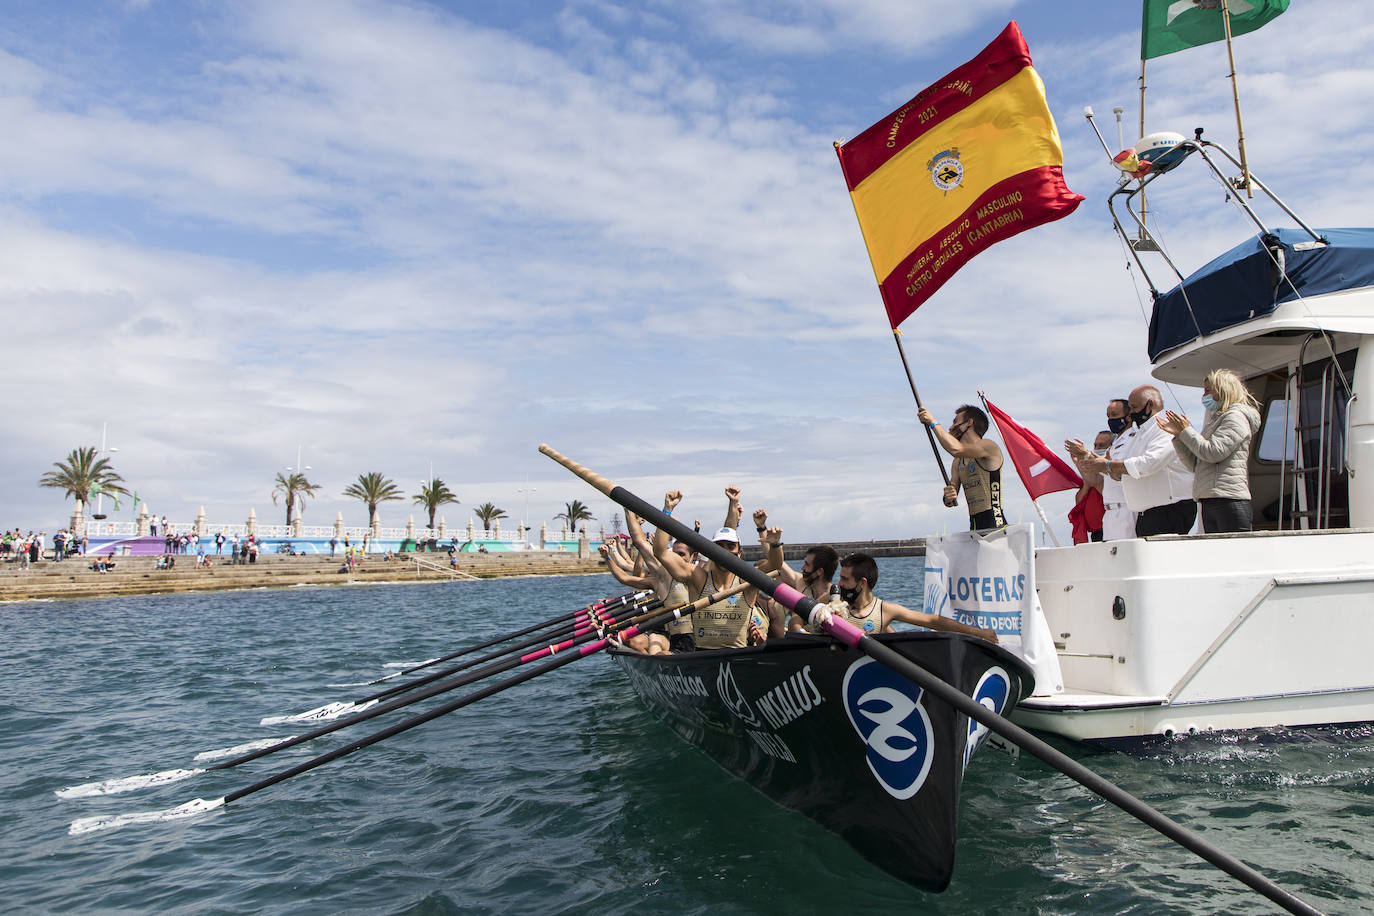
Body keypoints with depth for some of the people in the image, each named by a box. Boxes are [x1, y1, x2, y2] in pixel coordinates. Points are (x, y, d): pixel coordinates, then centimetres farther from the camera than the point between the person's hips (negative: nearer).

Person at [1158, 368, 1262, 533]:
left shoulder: (1236, 416, -1)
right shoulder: (1215, 419, 25)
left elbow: (1213, 452, -15)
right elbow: (1194, 464, 19)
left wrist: (1186, 431, -4)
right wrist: (1177, 434, 11)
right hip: (1208, 503, 9)